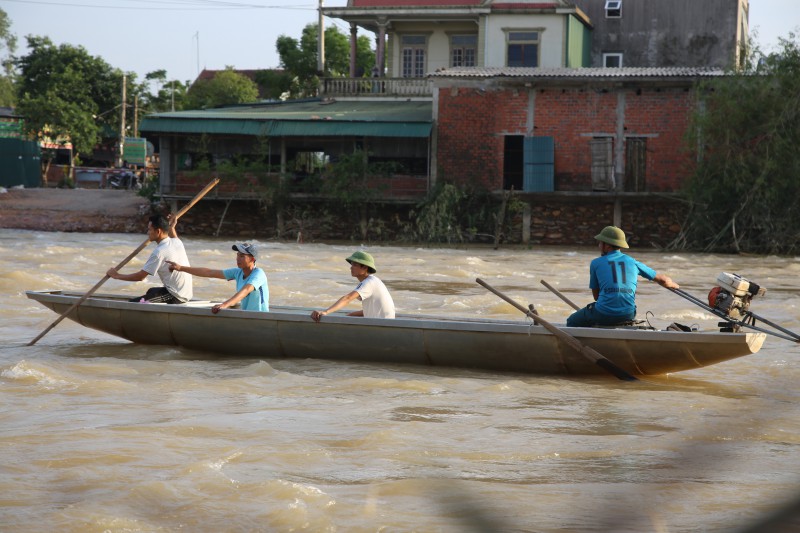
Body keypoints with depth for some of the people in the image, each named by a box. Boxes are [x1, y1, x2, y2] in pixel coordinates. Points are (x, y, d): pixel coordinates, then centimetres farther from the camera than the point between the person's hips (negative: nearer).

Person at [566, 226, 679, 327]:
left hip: (603, 315, -4)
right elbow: (662, 279, 20)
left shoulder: (596, 263, 6)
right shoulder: (633, 262, 12)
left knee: (572, 322, 21)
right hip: (628, 315, 4)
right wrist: (674, 285, 44)